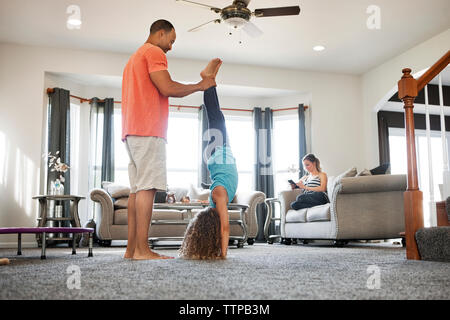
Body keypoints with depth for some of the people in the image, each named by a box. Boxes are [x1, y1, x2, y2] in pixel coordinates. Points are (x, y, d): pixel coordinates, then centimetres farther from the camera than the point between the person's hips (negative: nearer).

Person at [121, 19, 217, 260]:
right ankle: (142, 250, -16)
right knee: (147, 188, -14)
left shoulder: (135, 57, 30)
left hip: (132, 131, 10)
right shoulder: (154, 52, -1)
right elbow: (167, 88, -13)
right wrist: (199, 86, -3)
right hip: (148, 131, -10)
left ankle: (132, 249, 2)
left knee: (137, 190, 4)